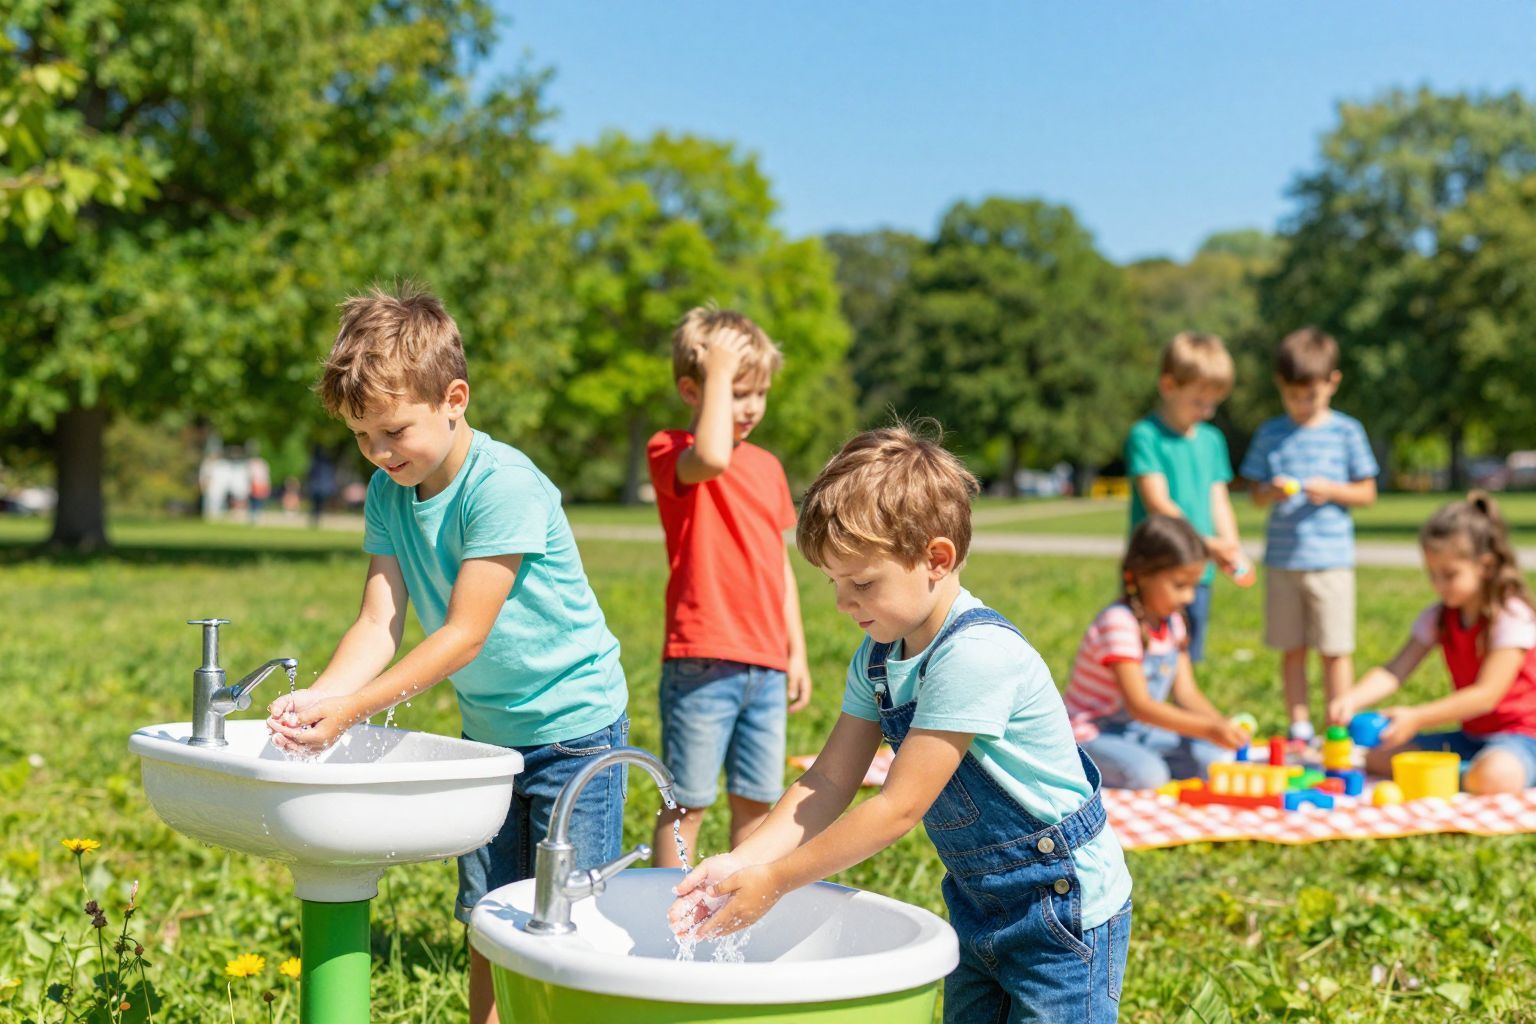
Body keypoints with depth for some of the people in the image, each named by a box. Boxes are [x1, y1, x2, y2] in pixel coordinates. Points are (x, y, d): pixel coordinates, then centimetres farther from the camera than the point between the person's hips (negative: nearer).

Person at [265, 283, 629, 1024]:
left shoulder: (505, 486, -25)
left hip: (574, 723, -7)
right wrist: (316, 697, -26)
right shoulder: (387, 492, -2)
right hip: (488, 730, 7)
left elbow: (464, 634, -26)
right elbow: (380, 621, -8)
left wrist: (351, 708, -30)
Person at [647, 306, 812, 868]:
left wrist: (796, 651, 17)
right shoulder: (670, 450, -5)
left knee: (756, 800, 12)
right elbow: (711, 459, -30)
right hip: (702, 664, -6)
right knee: (686, 801, 0)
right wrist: (719, 370, -19)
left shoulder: (768, 467, 14)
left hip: (766, 667, 6)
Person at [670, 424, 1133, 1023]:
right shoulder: (878, 656, -1)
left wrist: (775, 881, -23)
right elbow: (828, 782, -2)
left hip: (1062, 910, -8)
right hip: (978, 902, 8)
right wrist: (740, 862, -16)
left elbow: (900, 806, -28)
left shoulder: (976, 655, -28)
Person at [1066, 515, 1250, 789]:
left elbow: (1186, 693, 0)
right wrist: (1209, 729, -39)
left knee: (1215, 758, -7)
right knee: (1147, 774, -33)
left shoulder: (1172, 622, 4)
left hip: (1138, 734, 8)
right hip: (1092, 735, -8)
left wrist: (1223, 726, -20)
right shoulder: (1118, 623, -24)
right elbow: (1139, 705, -31)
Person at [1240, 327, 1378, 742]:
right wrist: (1272, 492, -12)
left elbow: (1367, 492, 4)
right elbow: (1256, 494, 10)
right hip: (1282, 558, 2)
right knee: (1292, 649, 7)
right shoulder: (1270, 435, 7)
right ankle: (1299, 728, 16)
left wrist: (1331, 490, -14)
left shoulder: (1346, 432, 1)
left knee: (1335, 649, -1)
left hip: (1331, 557, -2)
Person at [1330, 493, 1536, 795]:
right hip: (1469, 736, 7)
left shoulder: (1511, 618, -16)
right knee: (1378, 755, -8)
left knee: (1494, 776, -39)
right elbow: (1394, 672, -7)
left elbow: (1486, 694, -23)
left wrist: (1416, 718, -32)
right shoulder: (1438, 618, 4)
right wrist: (1350, 700, -27)